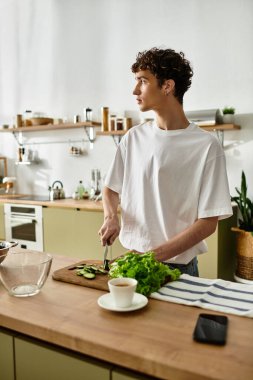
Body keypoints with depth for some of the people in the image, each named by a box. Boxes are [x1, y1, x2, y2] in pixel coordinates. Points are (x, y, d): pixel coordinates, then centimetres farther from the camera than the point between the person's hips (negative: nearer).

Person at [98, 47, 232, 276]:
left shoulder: (206, 145, -13)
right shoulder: (134, 137, 2)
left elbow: (208, 222, -13)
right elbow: (111, 189, 11)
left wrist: (154, 255, -19)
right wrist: (111, 217, -10)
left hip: (178, 266, -3)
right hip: (132, 259, 4)